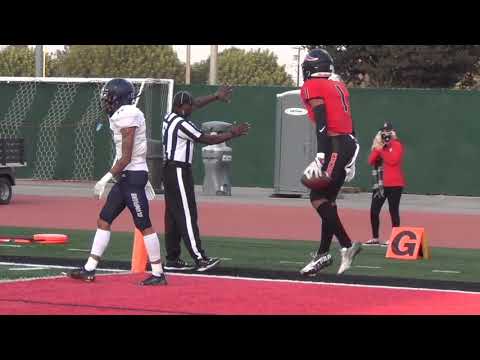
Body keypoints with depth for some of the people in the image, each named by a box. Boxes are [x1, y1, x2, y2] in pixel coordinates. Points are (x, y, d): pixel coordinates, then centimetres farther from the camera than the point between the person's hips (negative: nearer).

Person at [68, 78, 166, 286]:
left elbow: (126, 158, -19)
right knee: (104, 220, 9)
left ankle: (158, 274, 2)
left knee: (144, 225, -4)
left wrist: (106, 179, -17)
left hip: (132, 176, -10)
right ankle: (89, 269, 11)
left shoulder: (127, 117, -16)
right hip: (126, 177, 10)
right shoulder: (124, 115, 13)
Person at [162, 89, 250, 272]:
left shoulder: (169, 117, 9)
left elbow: (194, 104, 24)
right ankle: (200, 259, -12)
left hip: (169, 170, 10)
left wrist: (216, 96, 31)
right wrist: (232, 134, -5)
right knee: (187, 215, -11)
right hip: (179, 172, -10)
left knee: (173, 215, 10)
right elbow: (208, 140, -13)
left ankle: (172, 260, 10)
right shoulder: (182, 124, -17)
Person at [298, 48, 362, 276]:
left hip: (335, 147, -9)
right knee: (326, 199, 12)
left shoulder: (313, 87, -4)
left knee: (318, 199, -9)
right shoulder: (338, 85, 20)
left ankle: (347, 245, -18)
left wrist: (320, 157, -20)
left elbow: (322, 123, -15)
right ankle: (323, 253, 12)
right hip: (349, 144, 9)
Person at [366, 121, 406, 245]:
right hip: (380, 183, 6)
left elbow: (392, 160, -18)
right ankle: (375, 238, 10)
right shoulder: (379, 146, 15)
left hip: (394, 184, -6)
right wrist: (377, 149, -9)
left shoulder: (397, 145, -3)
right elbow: (371, 161, 4)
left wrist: (382, 149, -13)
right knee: (374, 210, 3)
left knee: (393, 210, -5)